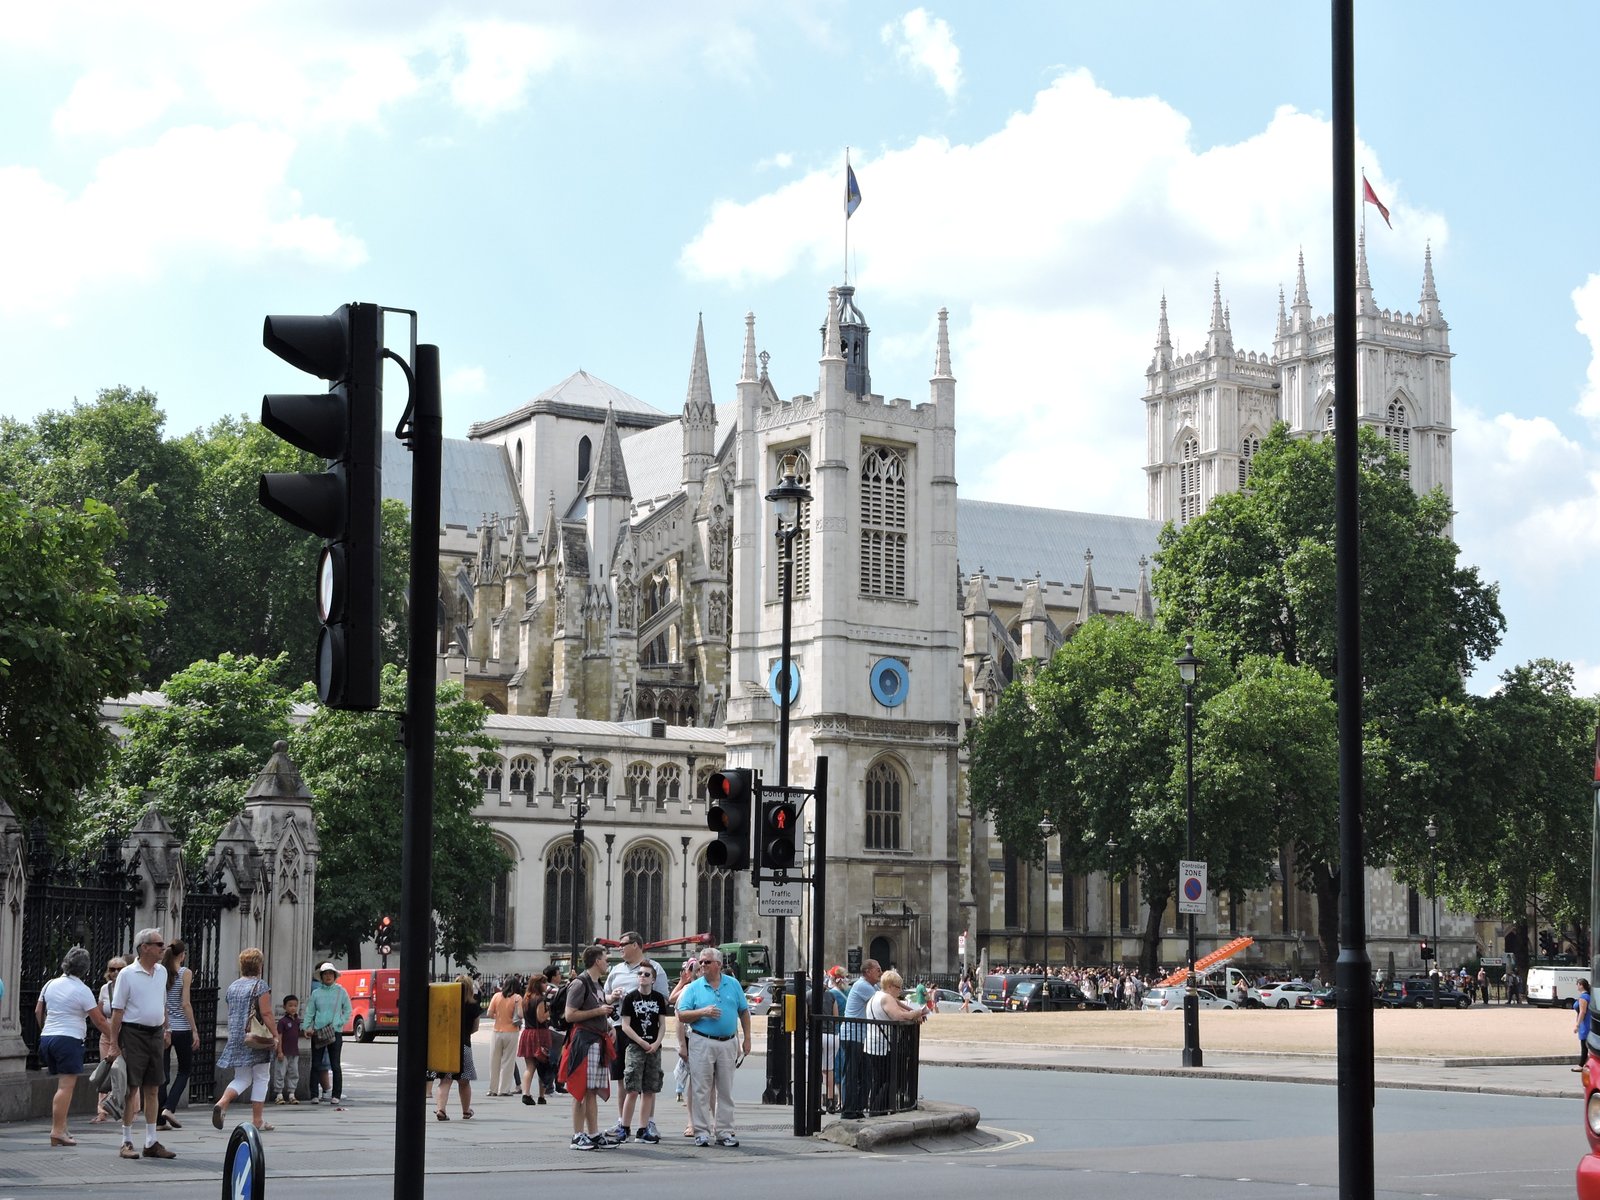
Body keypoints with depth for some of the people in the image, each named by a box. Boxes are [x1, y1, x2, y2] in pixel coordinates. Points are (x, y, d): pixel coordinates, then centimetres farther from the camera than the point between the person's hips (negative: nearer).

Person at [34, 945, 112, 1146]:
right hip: (69, 1039, -7)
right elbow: (99, 1021, -7)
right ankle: (57, 1131, -15)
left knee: (63, 1084, 14)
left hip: (47, 1037, 7)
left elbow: (38, 1012, 19)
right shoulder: (82, 991, -8)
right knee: (66, 1086, -8)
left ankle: (61, 1128, 12)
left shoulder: (50, 984, 10)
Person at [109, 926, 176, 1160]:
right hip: (134, 1033, -6)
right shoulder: (127, 974, -8)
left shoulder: (161, 972, 11)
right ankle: (126, 1142, 2)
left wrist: (165, 1030, 20)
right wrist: (114, 1043, -11)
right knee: (132, 1088, -4)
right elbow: (117, 1010, -9)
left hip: (155, 1034, 6)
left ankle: (151, 1142, 13)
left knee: (153, 1089, 8)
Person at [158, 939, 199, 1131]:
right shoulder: (185, 973, -6)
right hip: (181, 1028, -3)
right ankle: (168, 1107, -5)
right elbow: (185, 1003, -10)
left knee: (162, 1073, 7)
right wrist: (194, 1030, -6)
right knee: (185, 1070, 13)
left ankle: (160, 1119, 5)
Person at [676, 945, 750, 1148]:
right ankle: (702, 1132, 2)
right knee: (701, 1091, -2)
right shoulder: (694, 988, 3)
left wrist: (747, 1039, 8)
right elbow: (682, 1015, -2)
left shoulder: (733, 985, 8)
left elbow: (744, 1012, 12)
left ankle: (724, 1131, 12)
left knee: (726, 1091, 6)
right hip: (702, 1042, -2)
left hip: (727, 1043, 2)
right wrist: (703, 1012, -16)